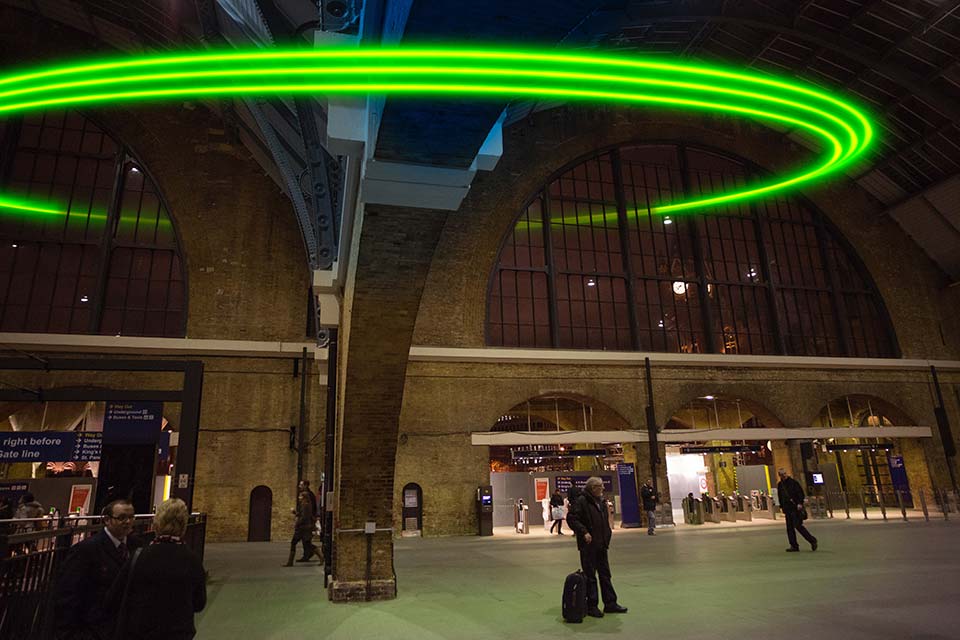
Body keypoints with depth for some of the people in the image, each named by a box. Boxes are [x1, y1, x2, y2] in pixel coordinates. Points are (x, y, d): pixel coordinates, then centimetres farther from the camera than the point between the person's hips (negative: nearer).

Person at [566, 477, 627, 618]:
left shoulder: (601, 501, 12)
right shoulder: (581, 501, -14)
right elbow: (571, 518, -18)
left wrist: (608, 535, 12)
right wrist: (583, 532, -22)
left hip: (601, 544, 8)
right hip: (588, 545, -8)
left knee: (605, 574, 14)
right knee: (590, 575, 1)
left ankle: (610, 603, 24)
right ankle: (591, 606, 11)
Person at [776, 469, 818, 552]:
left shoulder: (793, 482, -5)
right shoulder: (780, 485, 12)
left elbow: (801, 492, -8)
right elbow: (780, 497, 20)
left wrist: (800, 503, -18)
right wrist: (781, 507, 16)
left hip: (796, 507, -6)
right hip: (787, 509, 6)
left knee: (798, 525, -10)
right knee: (789, 527, 4)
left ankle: (812, 540, 8)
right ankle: (794, 546, 9)